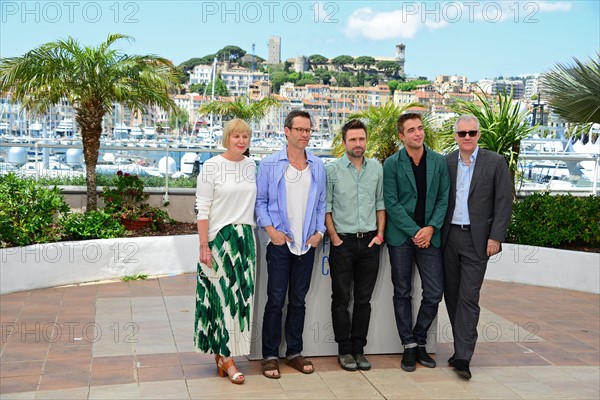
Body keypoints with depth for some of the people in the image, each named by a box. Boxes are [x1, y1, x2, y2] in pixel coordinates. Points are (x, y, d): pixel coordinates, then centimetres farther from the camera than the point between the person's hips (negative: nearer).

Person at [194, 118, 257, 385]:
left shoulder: (251, 166, 7)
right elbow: (202, 209, -8)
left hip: (246, 237, 5)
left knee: (241, 294, 7)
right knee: (223, 294, -3)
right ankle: (226, 358, 5)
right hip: (220, 237, -5)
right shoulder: (212, 167, -7)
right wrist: (204, 246, -12)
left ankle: (221, 351, 20)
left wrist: (252, 235, 10)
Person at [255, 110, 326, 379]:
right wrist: (270, 229, -11)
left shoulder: (317, 166, 8)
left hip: (307, 244, 4)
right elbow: (260, 200, -1)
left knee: (298, 301, 12)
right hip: (280, 242, -3)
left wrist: (320, 232, 1)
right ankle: (270, 356, 12)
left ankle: (294, 352, 23)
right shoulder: (270, 164, -2)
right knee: (276, 301, 0)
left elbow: (321, 203, 12)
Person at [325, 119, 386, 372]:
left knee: (364, 300, 8)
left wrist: (380, 233, 3)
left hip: (369, 242, 3)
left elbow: (380, 204, 12)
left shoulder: (376, 168, 8)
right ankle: (344, 350, 13)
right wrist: (335, 238, -7)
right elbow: (326, 207, -2)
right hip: (343, 242, -3)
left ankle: (358, 349, 18)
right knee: (341, 299, 3)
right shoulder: (333, 170, -2)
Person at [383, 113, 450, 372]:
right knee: (403, 293, 6)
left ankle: (419, 342, 20)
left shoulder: (439, 162, 5)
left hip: (429, 236, 2)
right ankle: (409, 347, 18)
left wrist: (431, 228, -9)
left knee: (434, 293, 1)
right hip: (401, 237, -2)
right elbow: (391, 203, -7)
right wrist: (414, 231, -12)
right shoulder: (392, 164, -3)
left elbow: (444, 198, 4)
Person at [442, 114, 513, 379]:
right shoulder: (445, 163, 6)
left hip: (476, 239, -3)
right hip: (449, 238, 4)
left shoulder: (495, 162, -1)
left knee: (469, 298, -7)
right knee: (452, 295, 9)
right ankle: (462, 346, 23)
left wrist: (495, 237, -8)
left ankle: (463, 357, -4)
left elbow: (504, 202, -3)